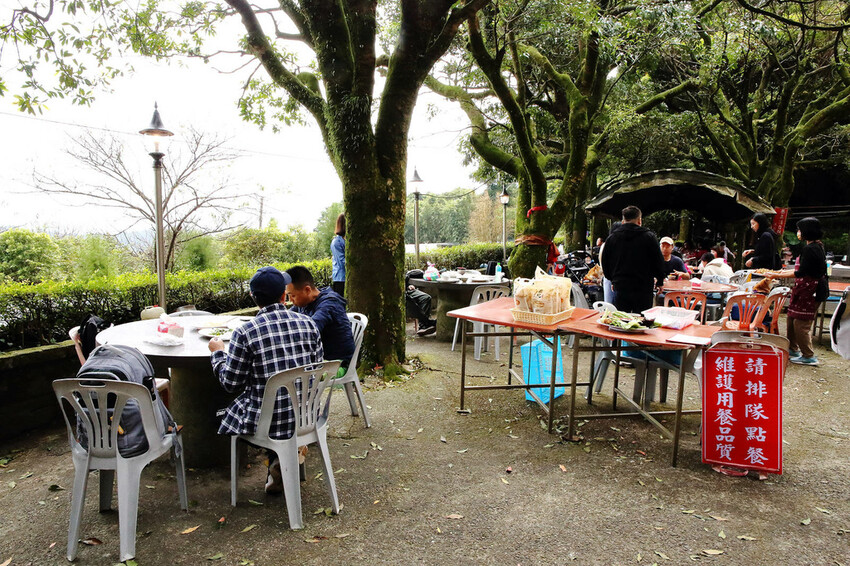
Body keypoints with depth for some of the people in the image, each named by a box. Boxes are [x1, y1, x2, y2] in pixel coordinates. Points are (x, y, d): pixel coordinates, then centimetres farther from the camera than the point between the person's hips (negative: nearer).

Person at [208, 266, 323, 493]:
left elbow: (231, 384, -5)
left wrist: (217, 353, 11)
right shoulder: (307, 323, -3)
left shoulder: (245, 333, -14)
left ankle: (279, 459, 14)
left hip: (267, 422, -4)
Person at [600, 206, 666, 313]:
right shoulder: (649, 237, -5)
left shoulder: (612, 237, 3)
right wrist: (659, 281, 16)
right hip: (643, 290, -2)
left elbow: (605, 264, 9)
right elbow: (659, 263, -1)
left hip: (620, 289, 2)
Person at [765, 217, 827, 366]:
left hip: (807, 291, -10)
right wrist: (784, 271, 22)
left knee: (801, 324, -4)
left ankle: (809, 356, 5)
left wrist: (778, 275, -18)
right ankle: (793, 349, 30)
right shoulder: (817, 247, 12)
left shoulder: (810, 249, -20)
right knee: (792, 319, 18)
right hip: (804, 289, 10)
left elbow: (801, 273, -22)